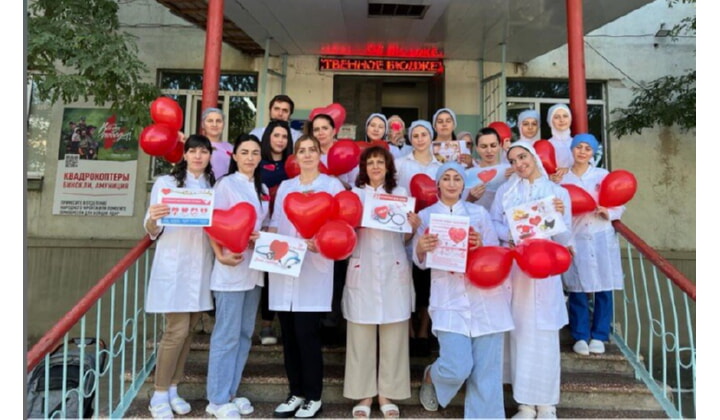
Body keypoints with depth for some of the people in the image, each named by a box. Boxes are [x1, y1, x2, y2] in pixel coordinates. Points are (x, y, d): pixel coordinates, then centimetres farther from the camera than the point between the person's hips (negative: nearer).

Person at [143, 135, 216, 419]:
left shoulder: (213, 187, 11)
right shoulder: (166, 183, 1)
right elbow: (153, 232, -2)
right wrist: (153, 218, -23)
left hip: (200, 267, 4)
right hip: (173, 266, -4)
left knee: (188, 331, 10)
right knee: (177, 331, -5)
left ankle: (173, 389, 25)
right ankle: (159, 395, 12)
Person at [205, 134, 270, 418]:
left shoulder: (263, 189, 14)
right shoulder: (226, 184, -4)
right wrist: (221, 255, -20)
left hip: (255, 269, 7)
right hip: (231, 270, -6)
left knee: (245, 334, 12)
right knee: (227, 334, -2)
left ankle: (230, 392, 25)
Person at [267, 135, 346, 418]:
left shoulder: (333, 185, 3)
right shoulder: (284, 186, 18)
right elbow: (275, 222, 15)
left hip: (313, 268, -5)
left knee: (306, 333, -4)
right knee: (288, 334, 8)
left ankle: (314, 397, 13)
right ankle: (296, 393, 23)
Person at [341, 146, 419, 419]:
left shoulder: (401, 193, 10)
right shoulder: (354, 193, 8)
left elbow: (405, 238, 10)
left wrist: (413, 227, -9)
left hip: (394, 270, 1)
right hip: (363, 270, 0)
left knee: (393, 334, 4)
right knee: (361, 334, 2)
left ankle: (387, 393, 18)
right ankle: (364, 394, 16)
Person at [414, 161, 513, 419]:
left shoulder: (479, 212, 9)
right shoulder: (426, 215, 8)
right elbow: (420, 262, 5)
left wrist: (481, 244, -14)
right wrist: (421, 247, -17)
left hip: (484, 295, 2)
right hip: (449, 297, -1)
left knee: (486, 367, 2)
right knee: (457, 367, -8)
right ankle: (431, 376, 26)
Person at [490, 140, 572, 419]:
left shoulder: (558, 192, 5)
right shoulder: (506, 190, 8)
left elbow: (564, 239, 1)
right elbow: (492, 224, 1)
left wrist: (560, 216, -17)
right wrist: (510, 234, -17)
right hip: (513, 268, 1)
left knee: (544, 335, 1)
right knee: (520, 333, 3)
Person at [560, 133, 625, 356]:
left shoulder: (603, 175, 6)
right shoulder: (562, 178, 6)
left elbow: (619, 205, 6)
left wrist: (608, 213, -13)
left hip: (602, 237, 1)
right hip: (575, 239, 0)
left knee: (603, 289, 3)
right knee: (577, 290, 0)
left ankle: (599, 337, 16)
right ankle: (580, 337, 13)